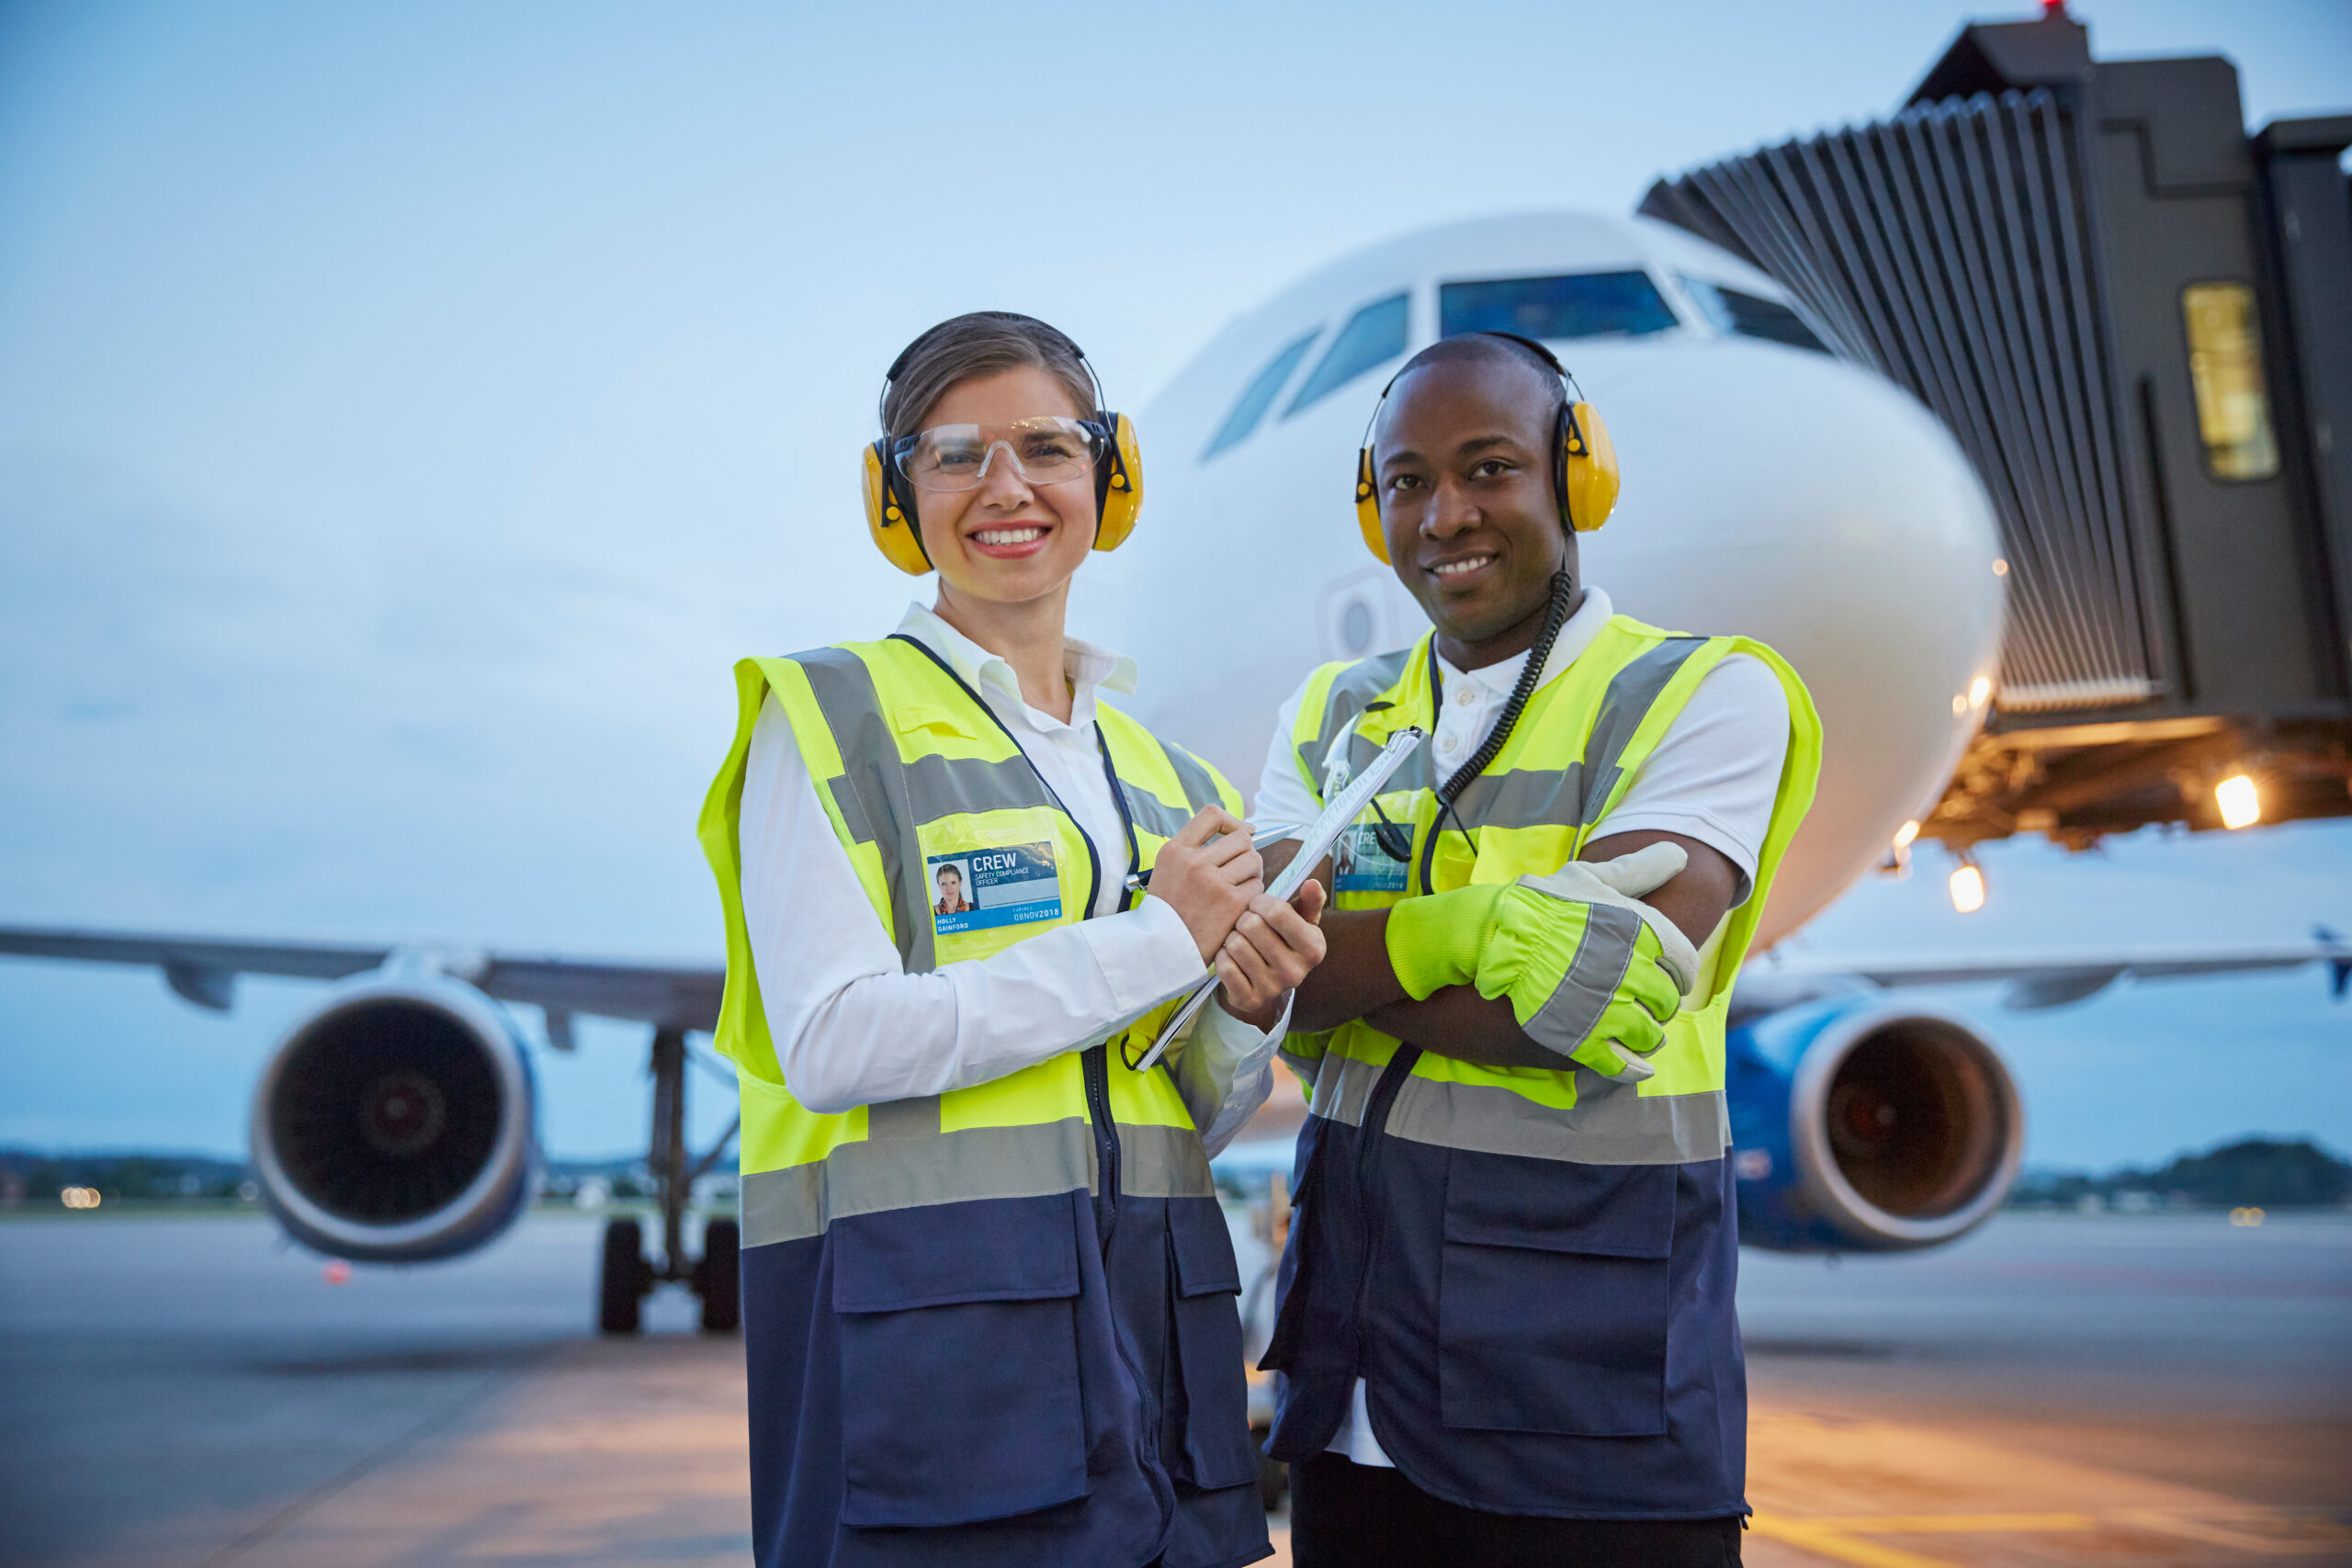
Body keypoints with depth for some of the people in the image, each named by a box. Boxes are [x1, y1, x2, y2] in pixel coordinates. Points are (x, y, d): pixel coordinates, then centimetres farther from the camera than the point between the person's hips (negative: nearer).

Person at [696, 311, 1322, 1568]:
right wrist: (1156, 939, -12)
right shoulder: (828, 717, -2)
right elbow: (830, 1042, -16)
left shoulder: (1166, 774, 14)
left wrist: (1250, 1010, -6)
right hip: (929, 1336, -5)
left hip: (1149, 1320, 6)